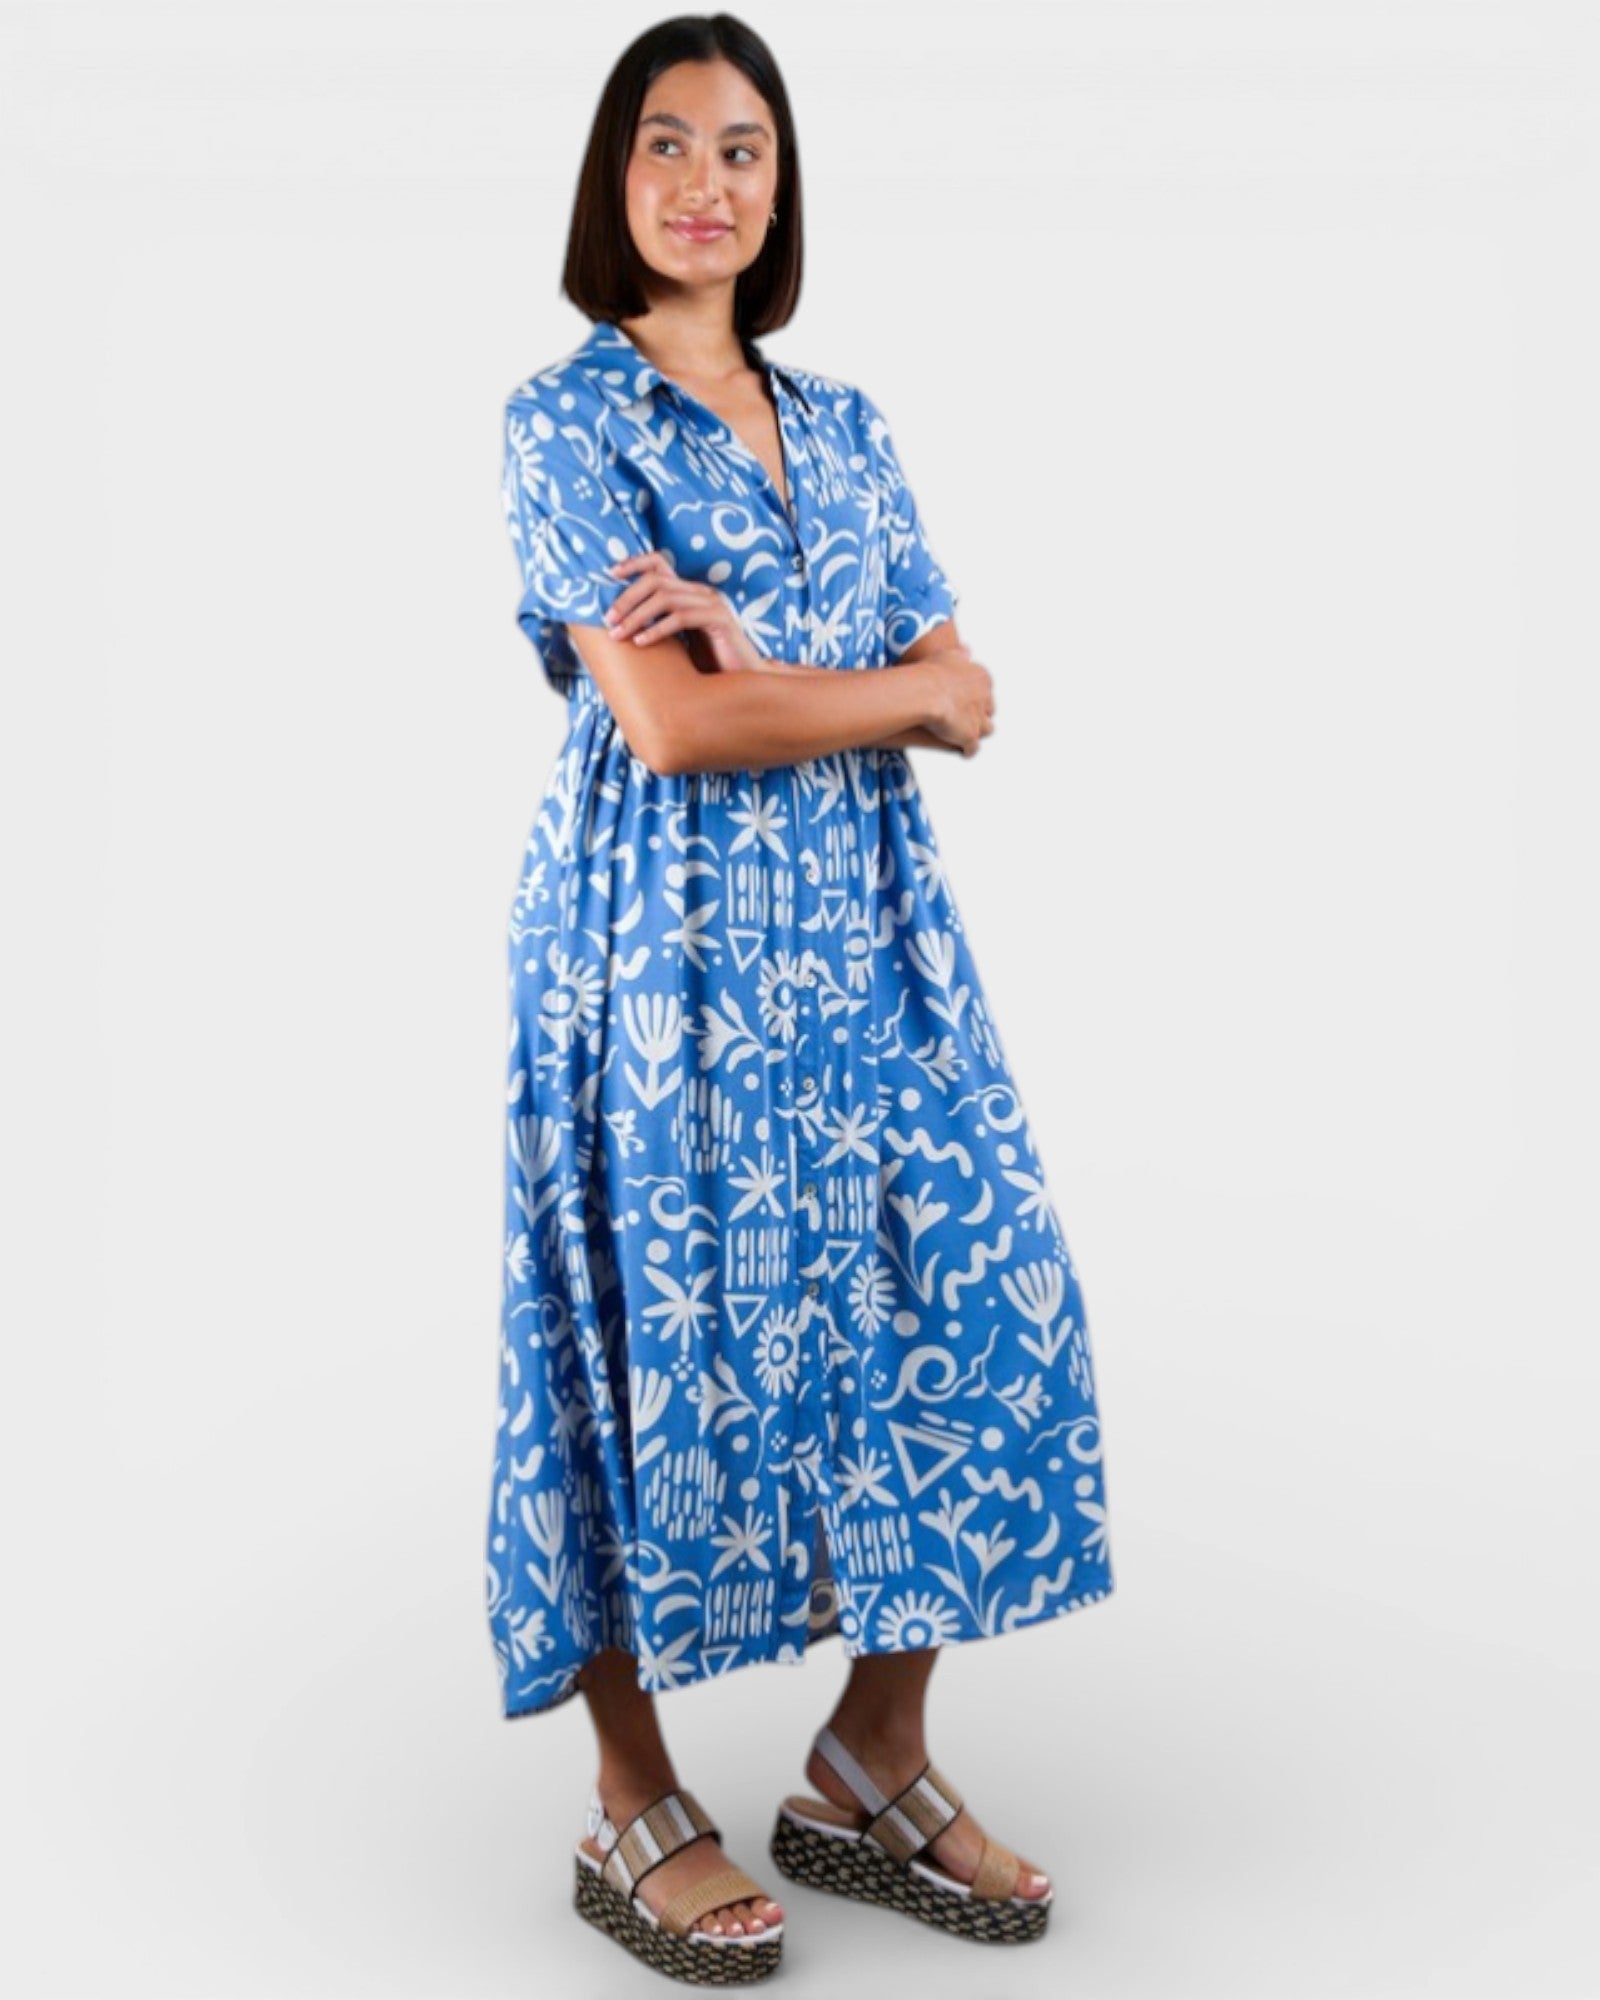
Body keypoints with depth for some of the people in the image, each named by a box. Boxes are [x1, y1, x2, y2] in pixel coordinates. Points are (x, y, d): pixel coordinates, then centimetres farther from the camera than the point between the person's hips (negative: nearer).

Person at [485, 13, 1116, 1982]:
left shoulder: (844, 424, 15)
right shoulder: (565, 417, -3)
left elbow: (968, 698, 6)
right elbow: (669, 723, -16)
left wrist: (759, 656, -10)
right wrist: (893, 689, -4)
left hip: (864, 925, 6)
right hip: (664, 934, -6)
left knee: (951, 1296, 3)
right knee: (663, 1326, -1)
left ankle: (873, 1767, 20)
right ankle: (635, 1809, 17)